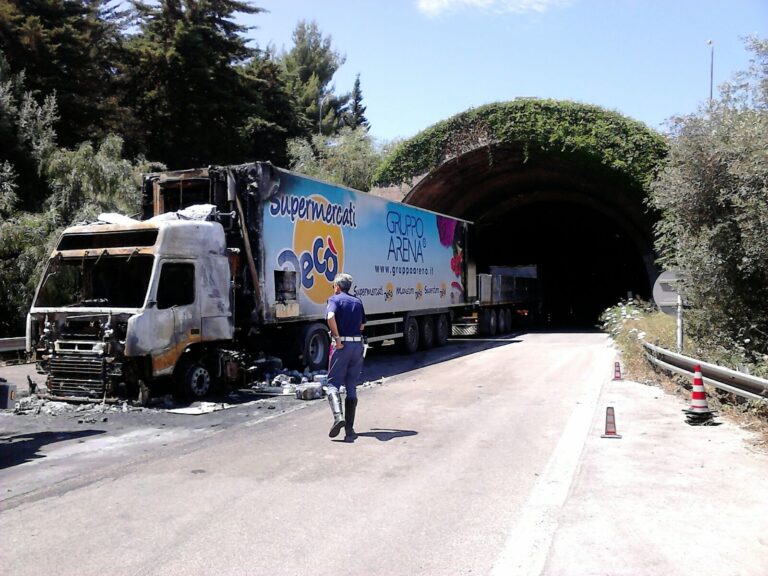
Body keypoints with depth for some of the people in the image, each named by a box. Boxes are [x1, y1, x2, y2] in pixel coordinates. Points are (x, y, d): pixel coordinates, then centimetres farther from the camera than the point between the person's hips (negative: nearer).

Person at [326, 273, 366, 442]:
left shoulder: (335, 299, -2)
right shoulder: (358, 301, 15)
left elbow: (331, 317, -21)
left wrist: (337, 338, -17)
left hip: (341, 345, -5)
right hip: (358, 344, 5)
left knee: (333, 383, 3)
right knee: (351, 387, 10)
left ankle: (338, 416, -21)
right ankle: (349, 429, 9)